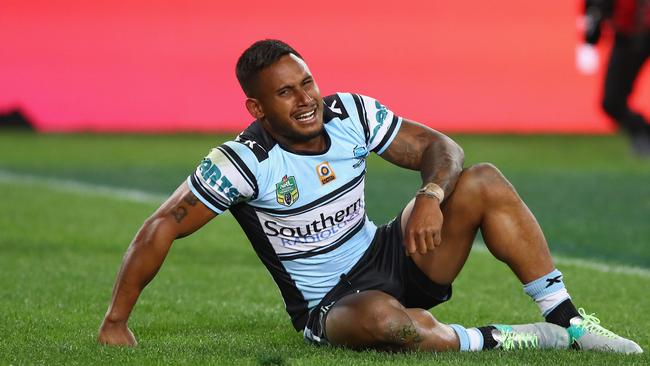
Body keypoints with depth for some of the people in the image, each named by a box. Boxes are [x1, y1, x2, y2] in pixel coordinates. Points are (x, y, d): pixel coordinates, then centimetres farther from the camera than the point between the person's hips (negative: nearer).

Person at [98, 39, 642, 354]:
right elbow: (163, 227, -16)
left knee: (484, 182, -14)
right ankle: (494, 341, -19)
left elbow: (438, 146, 1)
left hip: (390, 258, 6)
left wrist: (432, 196, -22)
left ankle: (570, 322, -11)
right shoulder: (244, 162, -19)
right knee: (380, 317, -43)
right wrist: (116, 322, -18)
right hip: (328, 306, -6)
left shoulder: (351, 114, -5)